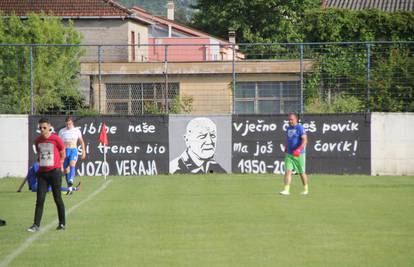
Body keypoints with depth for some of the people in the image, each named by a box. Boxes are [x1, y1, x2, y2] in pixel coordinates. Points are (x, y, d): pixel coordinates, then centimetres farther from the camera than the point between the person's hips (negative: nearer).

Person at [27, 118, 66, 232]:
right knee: (40, 199, -3)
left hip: (55, 172, -4)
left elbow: (62, 155, 5)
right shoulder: (37, 141, 7)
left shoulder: (56, 139, -6)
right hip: (42, 172, 4)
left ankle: (62, 224, 13)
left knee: (57, 198, 2)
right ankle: (36, 225, -4)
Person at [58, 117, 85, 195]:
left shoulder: (77, 131, 6)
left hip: (74, 150, -2)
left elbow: (81, 141, 15)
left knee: (72, 164, -30)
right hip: (65, 150, 2)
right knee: (66, 169, 1)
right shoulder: (62, 131, 6)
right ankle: (70, 188, 10)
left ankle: (71, 180, -47)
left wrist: (83, 151, 11)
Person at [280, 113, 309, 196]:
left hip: (299, 155, -6)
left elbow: (305, 140, -18)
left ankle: (306, 189, 23)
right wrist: (285, 150, 23)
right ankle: (286, 190, -14)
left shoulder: (300, 128, -10)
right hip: (289, 154, 6)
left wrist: (299, 149, -30)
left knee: (302, 172, 7)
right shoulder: (288, 128, 13)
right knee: (288, 171, -9)